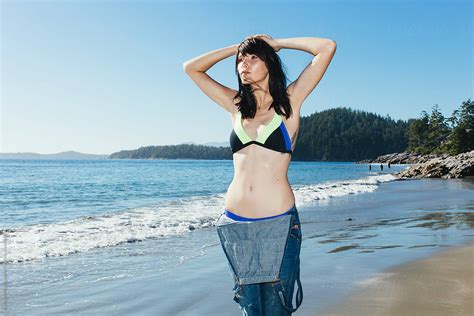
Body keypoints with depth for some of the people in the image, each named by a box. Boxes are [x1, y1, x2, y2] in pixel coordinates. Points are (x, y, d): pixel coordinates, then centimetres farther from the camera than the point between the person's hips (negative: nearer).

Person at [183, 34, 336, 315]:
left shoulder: (289, 102, 3)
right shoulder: (237, 105, 12)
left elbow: (327, 47, -2)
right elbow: (191, 68, 19)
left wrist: (276, 43, 8)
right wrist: (236, 48, 16)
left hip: (278, 224, -3)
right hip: (235, 225, 3)